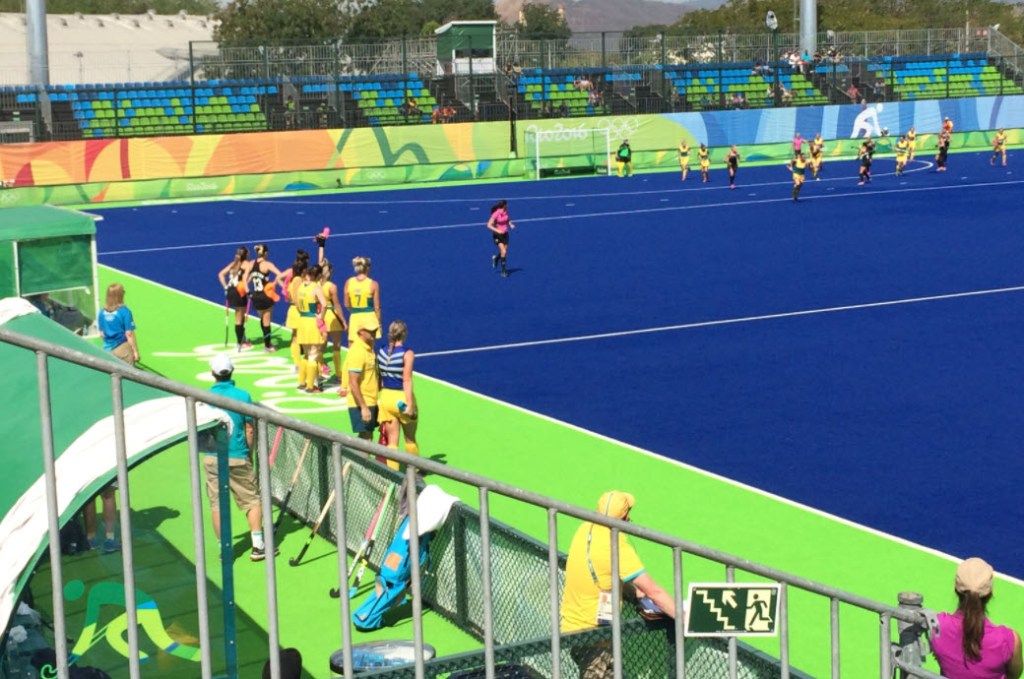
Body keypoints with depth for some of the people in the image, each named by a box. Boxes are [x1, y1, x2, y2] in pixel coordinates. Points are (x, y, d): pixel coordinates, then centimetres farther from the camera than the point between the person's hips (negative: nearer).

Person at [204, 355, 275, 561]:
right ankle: (258, 546, 8)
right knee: (253, 500, 10)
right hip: (238, 458, -1)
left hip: (212, 458, 1)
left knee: (217, 504, 7)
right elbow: (250, 429, -4)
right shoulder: (243, 395, -7)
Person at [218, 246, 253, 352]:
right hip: (239, 292, -7)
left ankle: (242, 340, 28)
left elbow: (221, 274, 11)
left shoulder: (234, 263, 15)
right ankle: (240, 343, 9)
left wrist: (225, 287, 10)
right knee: (239, 318, 2)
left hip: (230, 291, 7)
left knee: (239, 317, 20)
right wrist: (247, 290, -21)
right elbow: (245, 277, -22)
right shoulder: (247, 264, -4)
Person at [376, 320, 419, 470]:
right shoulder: (407, 354, -14)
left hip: (386, 397, 3)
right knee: (410, 439, 15)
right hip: (402, 398, -3)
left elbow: (380, 378, 7)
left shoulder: (381, 352, 1)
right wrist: (410, 404, -18)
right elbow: (407, 380, -18)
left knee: (392, 441, 7)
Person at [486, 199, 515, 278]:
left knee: (504, 252, 9)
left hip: (505, 234, 6)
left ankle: (495, 258, 43)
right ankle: (503, 271, -2)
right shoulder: (495, 214, -21)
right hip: (497, 235, -6)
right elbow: (489, 225, -19)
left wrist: (510, 224, -2)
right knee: (503, 252, -15)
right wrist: (497, 230, -30)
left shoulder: (506, 212, -1)